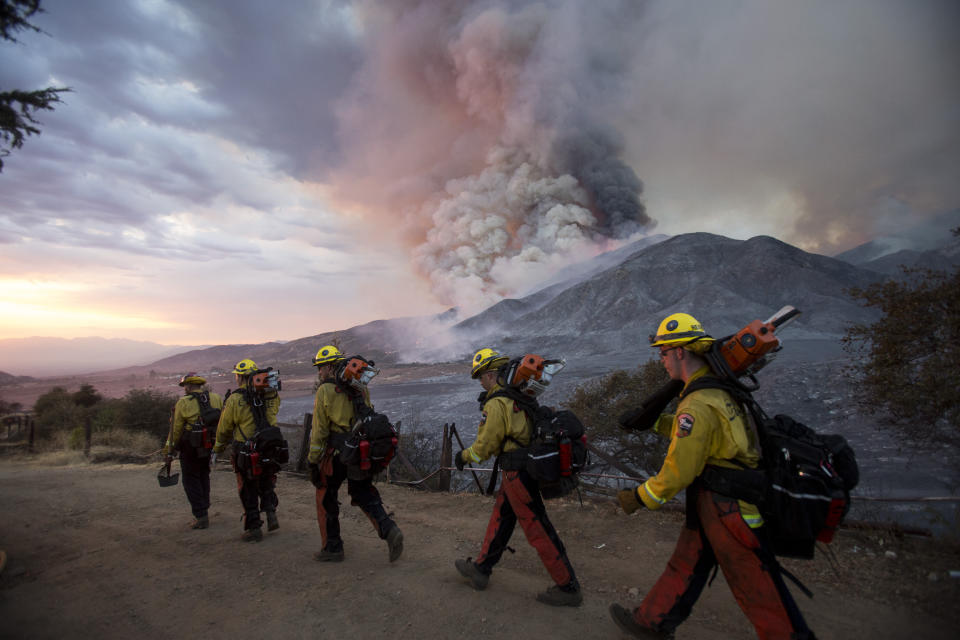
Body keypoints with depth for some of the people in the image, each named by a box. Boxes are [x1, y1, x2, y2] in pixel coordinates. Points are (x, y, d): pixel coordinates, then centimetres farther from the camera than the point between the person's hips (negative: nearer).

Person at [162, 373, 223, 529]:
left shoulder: (183, 403, -10)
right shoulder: (216, 398, 1)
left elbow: (175, 429, -7)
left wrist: (169, 451, 2)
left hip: (190, 447, -4)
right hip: (209, 446, 4)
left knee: (191, 480, 7)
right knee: (204, 477, 21)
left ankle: (201, 516, 3)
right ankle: (203, 511, 26)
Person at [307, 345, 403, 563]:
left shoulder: (325, 390, -9)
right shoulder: (360, 387, 10)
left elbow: (319, 430, -10)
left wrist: (313, 461, -3)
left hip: (336, 452, -5)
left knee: (325, 498, 13)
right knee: (364, 494, 15)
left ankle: (332, 547, 20)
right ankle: (389, 529, -4)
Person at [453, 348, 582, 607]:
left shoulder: (497, 403, -20)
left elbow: (483, 447, -16)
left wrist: (463, 456, 4)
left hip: (517, 473, -10)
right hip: (528, 466, 10)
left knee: (538, 530, 2)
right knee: (500, 518, 20)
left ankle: (568, 587, 14)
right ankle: (481, 569, 34)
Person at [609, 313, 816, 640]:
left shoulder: (698, 405, -27)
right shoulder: (718, 387, 3)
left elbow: (678, 471, -23)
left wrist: (639, 497, -11)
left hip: (727, 509, -10)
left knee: (757, 588, 7)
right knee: (686, 564, 20)